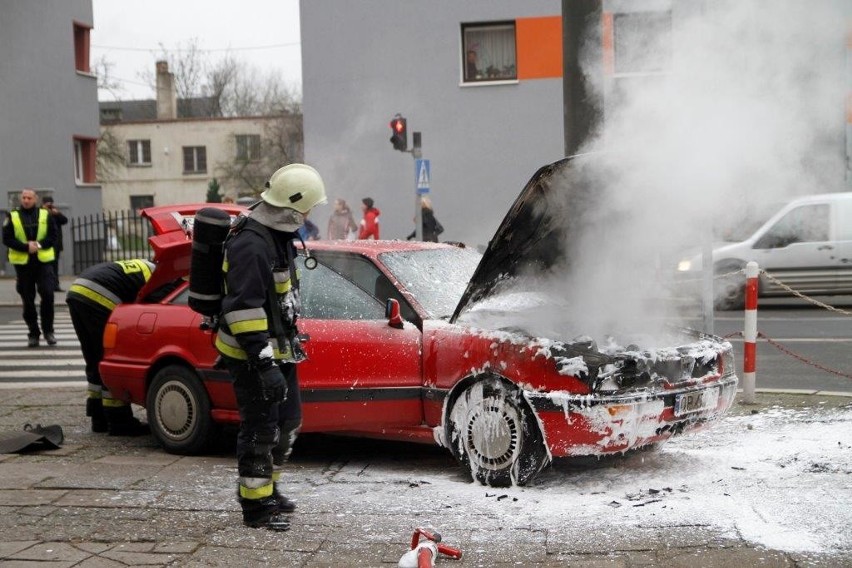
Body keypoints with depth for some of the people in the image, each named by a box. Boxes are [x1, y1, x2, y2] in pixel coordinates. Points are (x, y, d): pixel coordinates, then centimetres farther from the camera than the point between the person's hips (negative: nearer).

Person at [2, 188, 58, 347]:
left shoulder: (45, 215, 5)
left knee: (48, 295, -10)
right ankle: (33, 333, 14)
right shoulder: (13, 217, 3)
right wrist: (26, 247, -15)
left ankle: (48, 330, 5)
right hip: (22, 263, 0)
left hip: (43, 261, 0)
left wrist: (39, 245, -15)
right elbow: (7, 239, -3)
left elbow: (53, 235, 2)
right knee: (28, 300, 5)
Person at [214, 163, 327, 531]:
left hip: (276, 349, 10)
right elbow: (243, 309, -28)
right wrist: (264, 365, -30)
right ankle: (255, 505, 11)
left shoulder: (279, 235, 9)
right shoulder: (251, 244, -24)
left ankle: (268, 488, 34)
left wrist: (291, 340, 24)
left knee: (288, 420, 18)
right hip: (251, 355, -10)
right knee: (261, 428, -2)